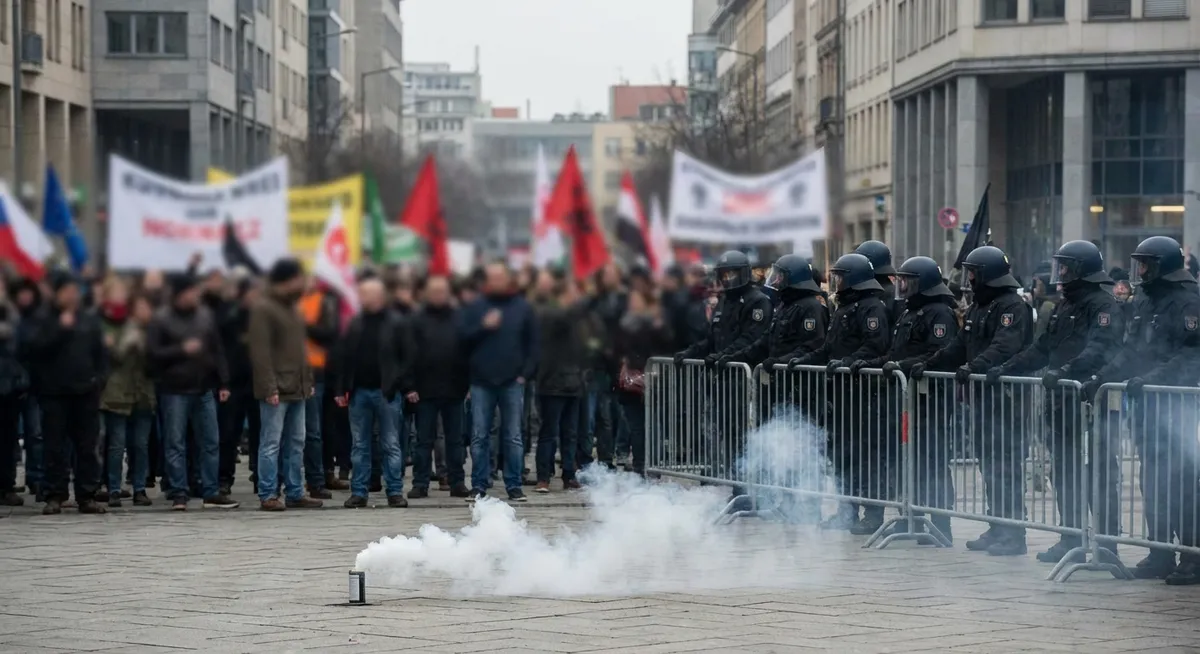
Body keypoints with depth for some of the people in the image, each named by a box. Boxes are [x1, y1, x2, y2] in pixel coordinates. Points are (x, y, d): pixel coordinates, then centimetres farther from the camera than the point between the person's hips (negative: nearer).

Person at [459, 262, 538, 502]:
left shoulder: (522, 308, 6)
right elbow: (463, 337, 0)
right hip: (482, 381, 0)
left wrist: (526, 372, -4)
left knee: (513, 437, 3)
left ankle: (514, 485, 7)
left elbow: (532, 343, 5)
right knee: (479, 436, 0)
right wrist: (484, 326, -14)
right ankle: (479, 485, 5)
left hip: (512, 382, 0)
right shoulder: (475, 308, 7)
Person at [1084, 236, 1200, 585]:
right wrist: (1101, 378, 7)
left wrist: (1148, 379, -25)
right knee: (1153, 480, 9)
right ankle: (1160, 555, 15)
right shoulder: (1144, 301, 15)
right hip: (1146, 405, 8)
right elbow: (1130, 350, 19)